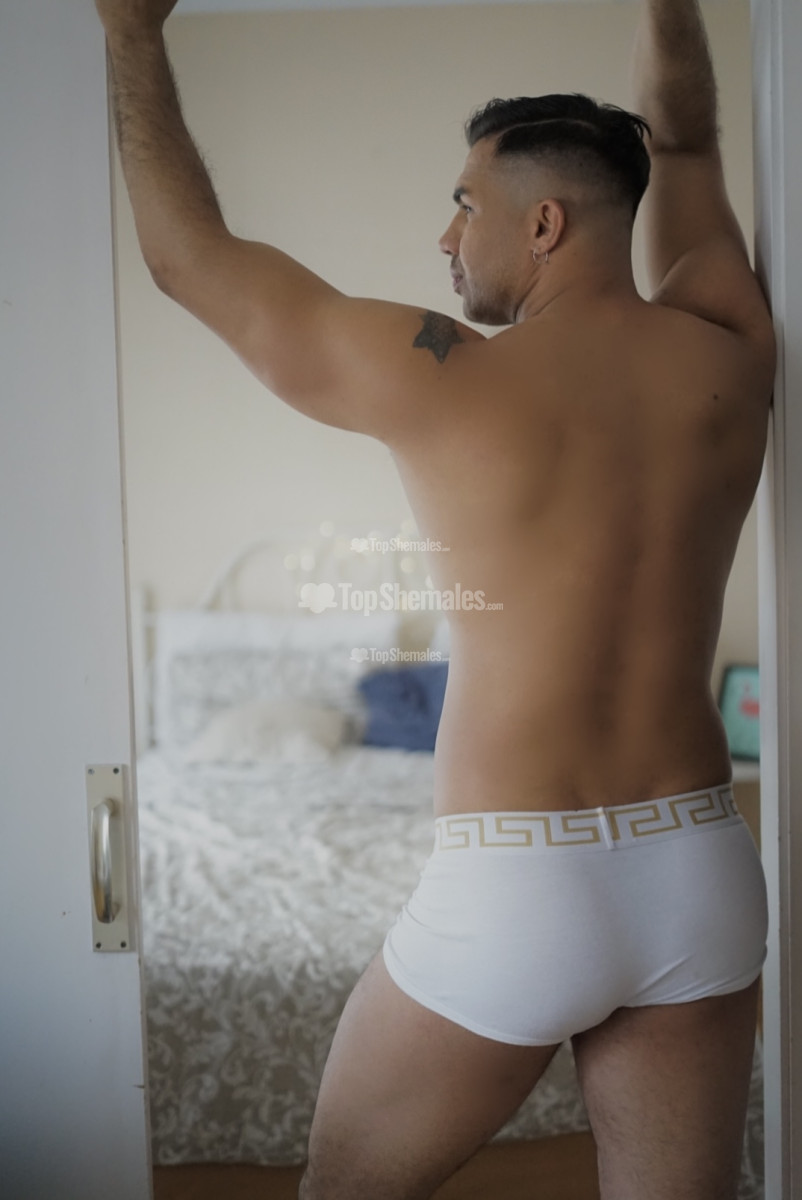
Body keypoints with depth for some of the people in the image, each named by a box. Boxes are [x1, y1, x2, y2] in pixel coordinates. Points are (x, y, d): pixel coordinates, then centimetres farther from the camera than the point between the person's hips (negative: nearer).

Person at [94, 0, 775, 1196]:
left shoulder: (443, 379, -13)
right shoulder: (727, 360, 1)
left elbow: (189, 252, 0)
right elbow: (681, 135, 20)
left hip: (511, 892, -4)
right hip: (703, 875, 5)